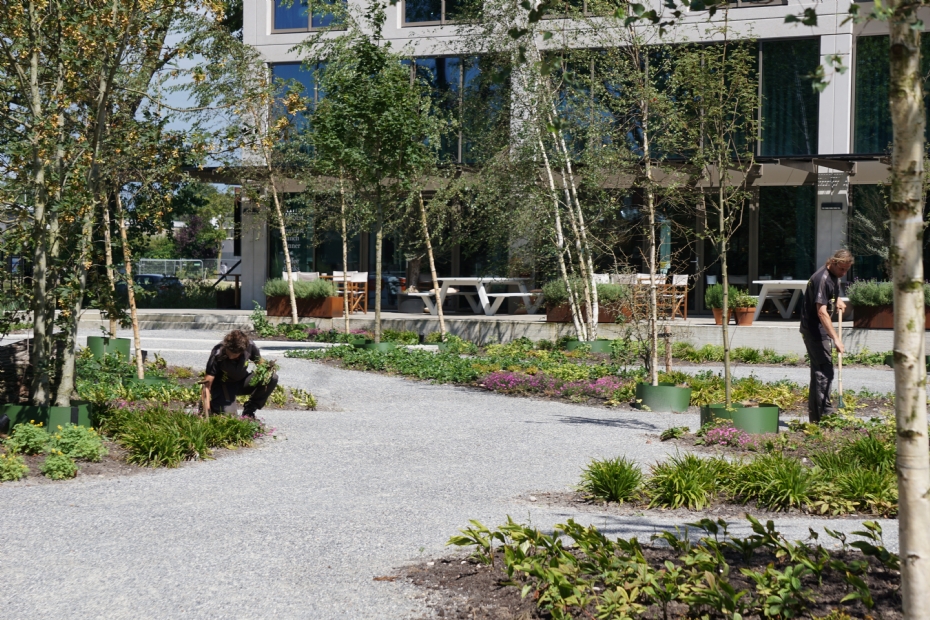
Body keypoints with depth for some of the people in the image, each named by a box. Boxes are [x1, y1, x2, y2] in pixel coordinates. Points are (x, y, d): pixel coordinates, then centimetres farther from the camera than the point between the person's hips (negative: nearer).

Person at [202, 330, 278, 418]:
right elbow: (207, 384, -32)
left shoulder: (249, 346, -22)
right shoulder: (217, 355, -30)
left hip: (242, 382, 4)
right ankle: (214, 405, 8)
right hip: (223, 385, -4)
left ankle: (248, 412, -5)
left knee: (272, 378, -22)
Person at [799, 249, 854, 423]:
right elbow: (821, 312, -28)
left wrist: (837, 301, 12)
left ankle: (815, 418, 19)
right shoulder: (822, 279, -22)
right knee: (825, 371, -12)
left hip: (821, 330, 10)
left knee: (819, 371, 13)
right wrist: (836, 339, -32)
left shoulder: (834, 276, 9)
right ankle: (825, 415, -12)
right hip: (814, 330, -10)